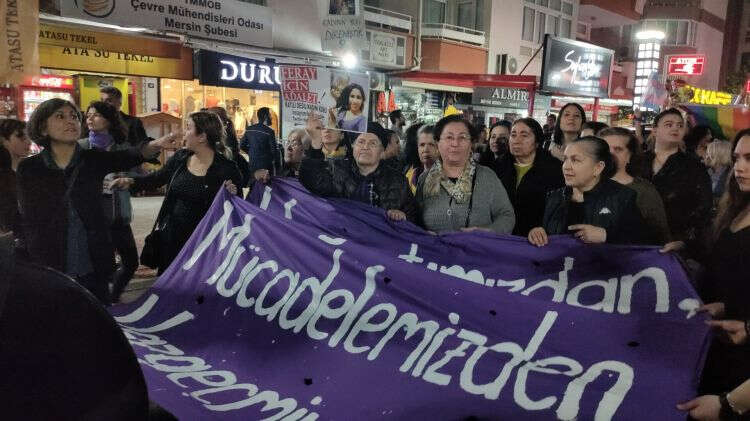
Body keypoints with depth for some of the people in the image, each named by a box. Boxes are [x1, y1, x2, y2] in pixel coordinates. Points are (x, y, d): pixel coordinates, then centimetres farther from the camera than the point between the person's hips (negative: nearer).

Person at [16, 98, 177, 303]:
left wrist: (156, 145, -37)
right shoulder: (29, 169, 0)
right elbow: (27, 221, 2)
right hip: (47, 272, -1)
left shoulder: (94, 159, 1)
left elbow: (133, 156, -16)